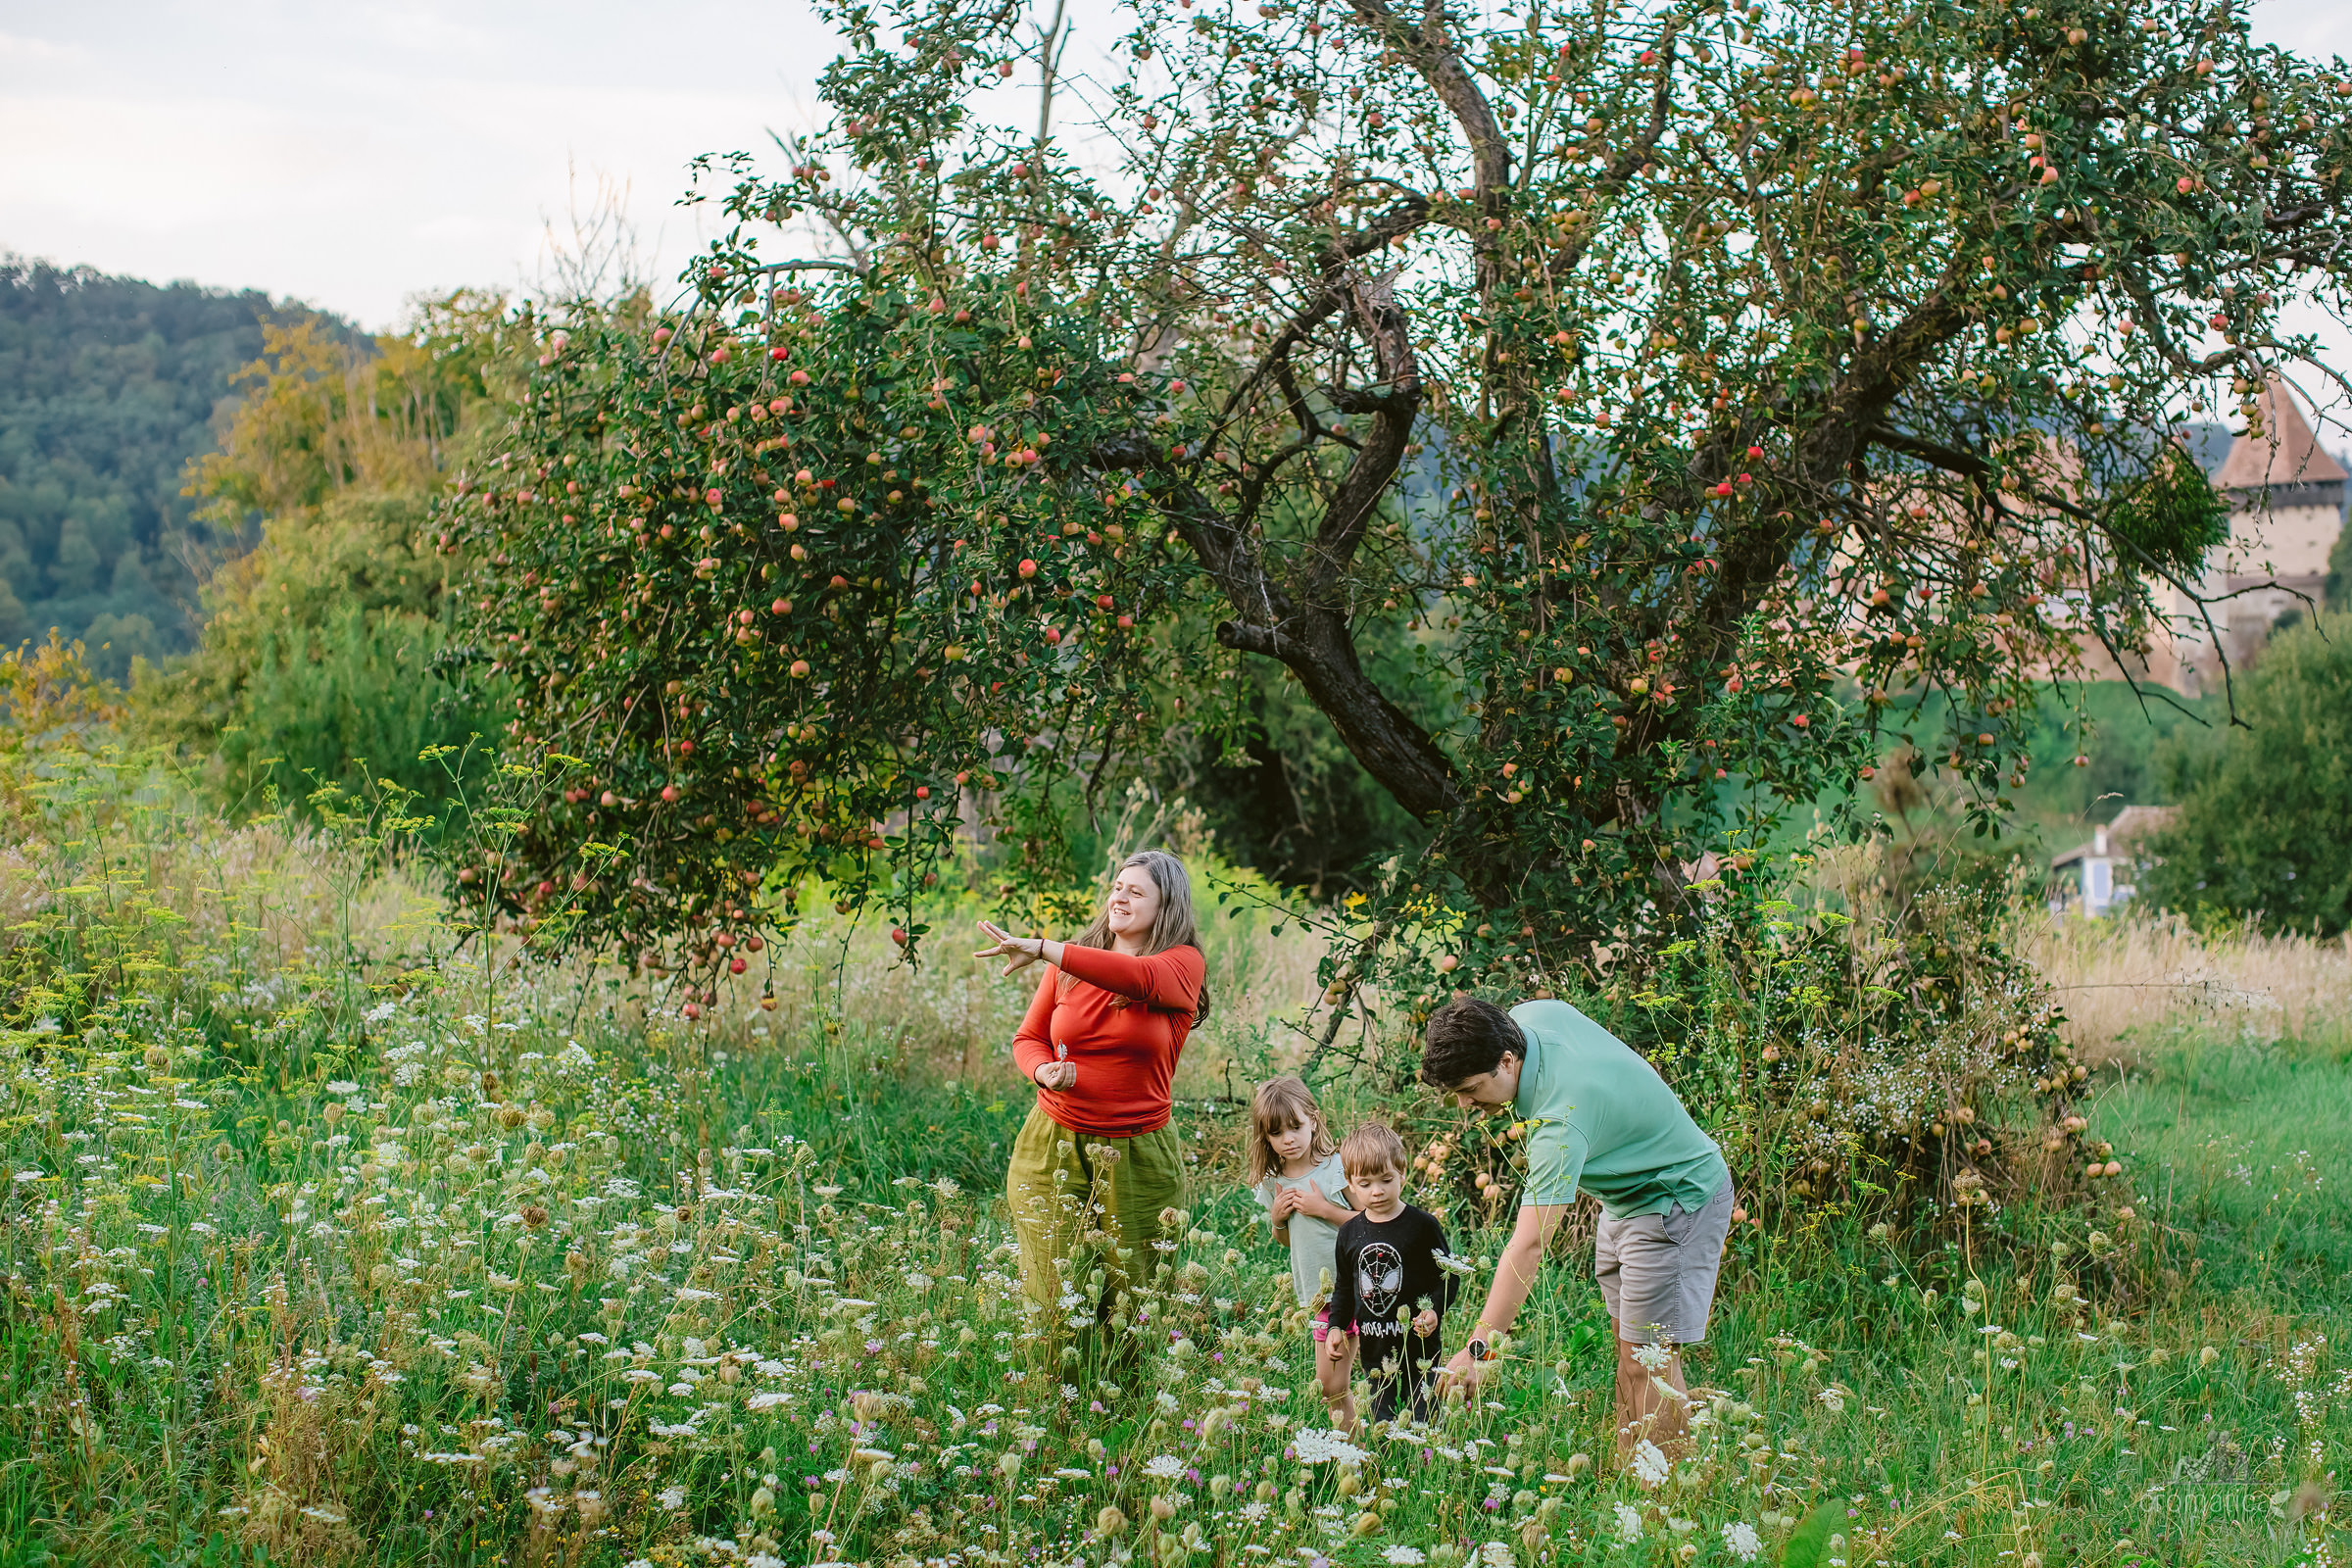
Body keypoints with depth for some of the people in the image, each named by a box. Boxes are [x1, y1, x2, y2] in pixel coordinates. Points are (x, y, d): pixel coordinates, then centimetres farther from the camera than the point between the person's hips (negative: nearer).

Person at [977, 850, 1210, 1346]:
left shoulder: (1184, 964, -4)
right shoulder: (1069, 965, 7)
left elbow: (1139, 978, -27)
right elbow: (1029, 1038, 15)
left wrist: (1042, 949, -34)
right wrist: (1044, 1071, -11)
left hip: (1136, 1156, -2)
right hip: (1054, 1145, 2)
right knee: (1057, 1302, -2)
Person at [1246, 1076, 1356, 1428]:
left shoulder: (1336, 1167, -11)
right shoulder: (1273, 1182, 8)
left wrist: (1323, 1208, -17)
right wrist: (1276, 1218, 0)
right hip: (1320, 1293, 6)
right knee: (1329, 1385, 7)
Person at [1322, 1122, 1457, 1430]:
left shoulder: (1423, 1225, -7)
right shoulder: (1349, 1233, 6)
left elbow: (1447, 1278, -3)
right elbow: (1343, 1287, 18)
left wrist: (1434, 1311, -19)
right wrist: (1336, 1327, 8)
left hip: (1419, 1350, -4)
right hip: (1374, 1354, 4)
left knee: (1420, 1421, -2)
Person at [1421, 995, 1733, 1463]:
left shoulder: (1561, 1123, -37)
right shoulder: (1527, 1015, -14)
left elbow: (1528, 1248, -40)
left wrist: (1477, 1349, -40)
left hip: (1676, 1200, -10)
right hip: (1624, 1191, 10)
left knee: (1648, 1362, -11)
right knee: (1627, 1351, 10)